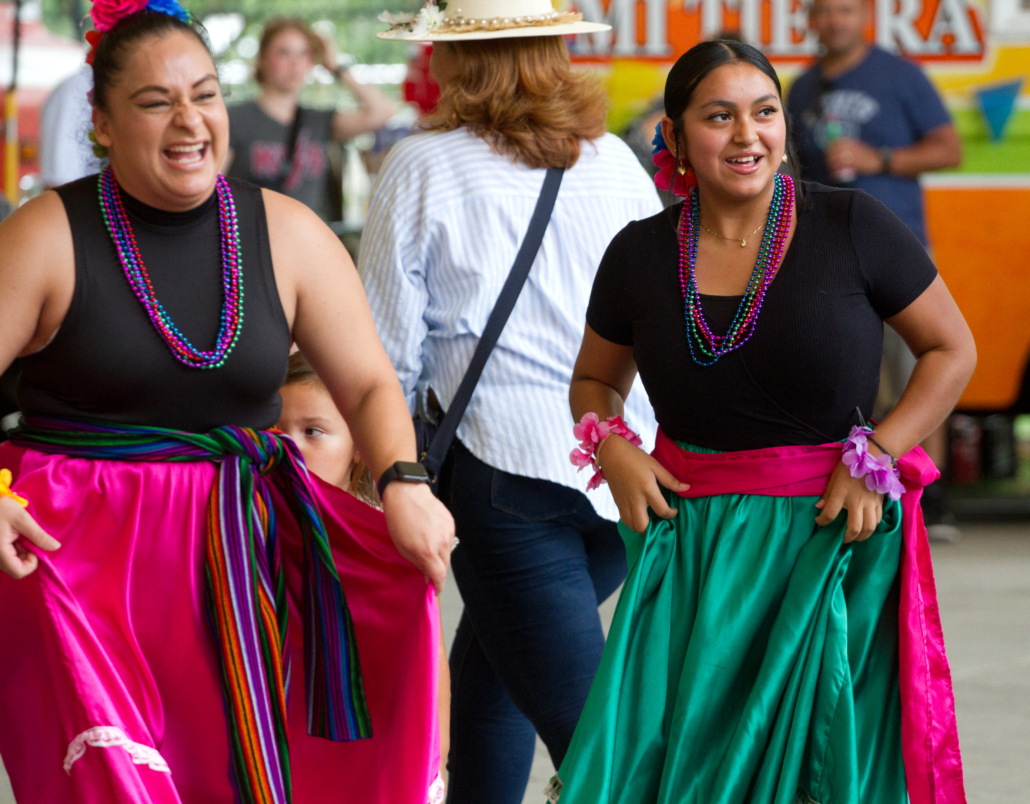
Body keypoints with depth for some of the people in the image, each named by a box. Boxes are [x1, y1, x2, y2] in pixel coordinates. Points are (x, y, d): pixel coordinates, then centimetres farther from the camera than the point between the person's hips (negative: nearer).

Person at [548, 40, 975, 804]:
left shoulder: (851, 225, -5)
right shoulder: (642, 253, 3)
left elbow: (951, 349, 2)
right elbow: (595, 380, 19)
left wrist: (875, 459, -10)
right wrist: (610, 447, -2)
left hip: (830, 537, -2)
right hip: (687, 538, 2)